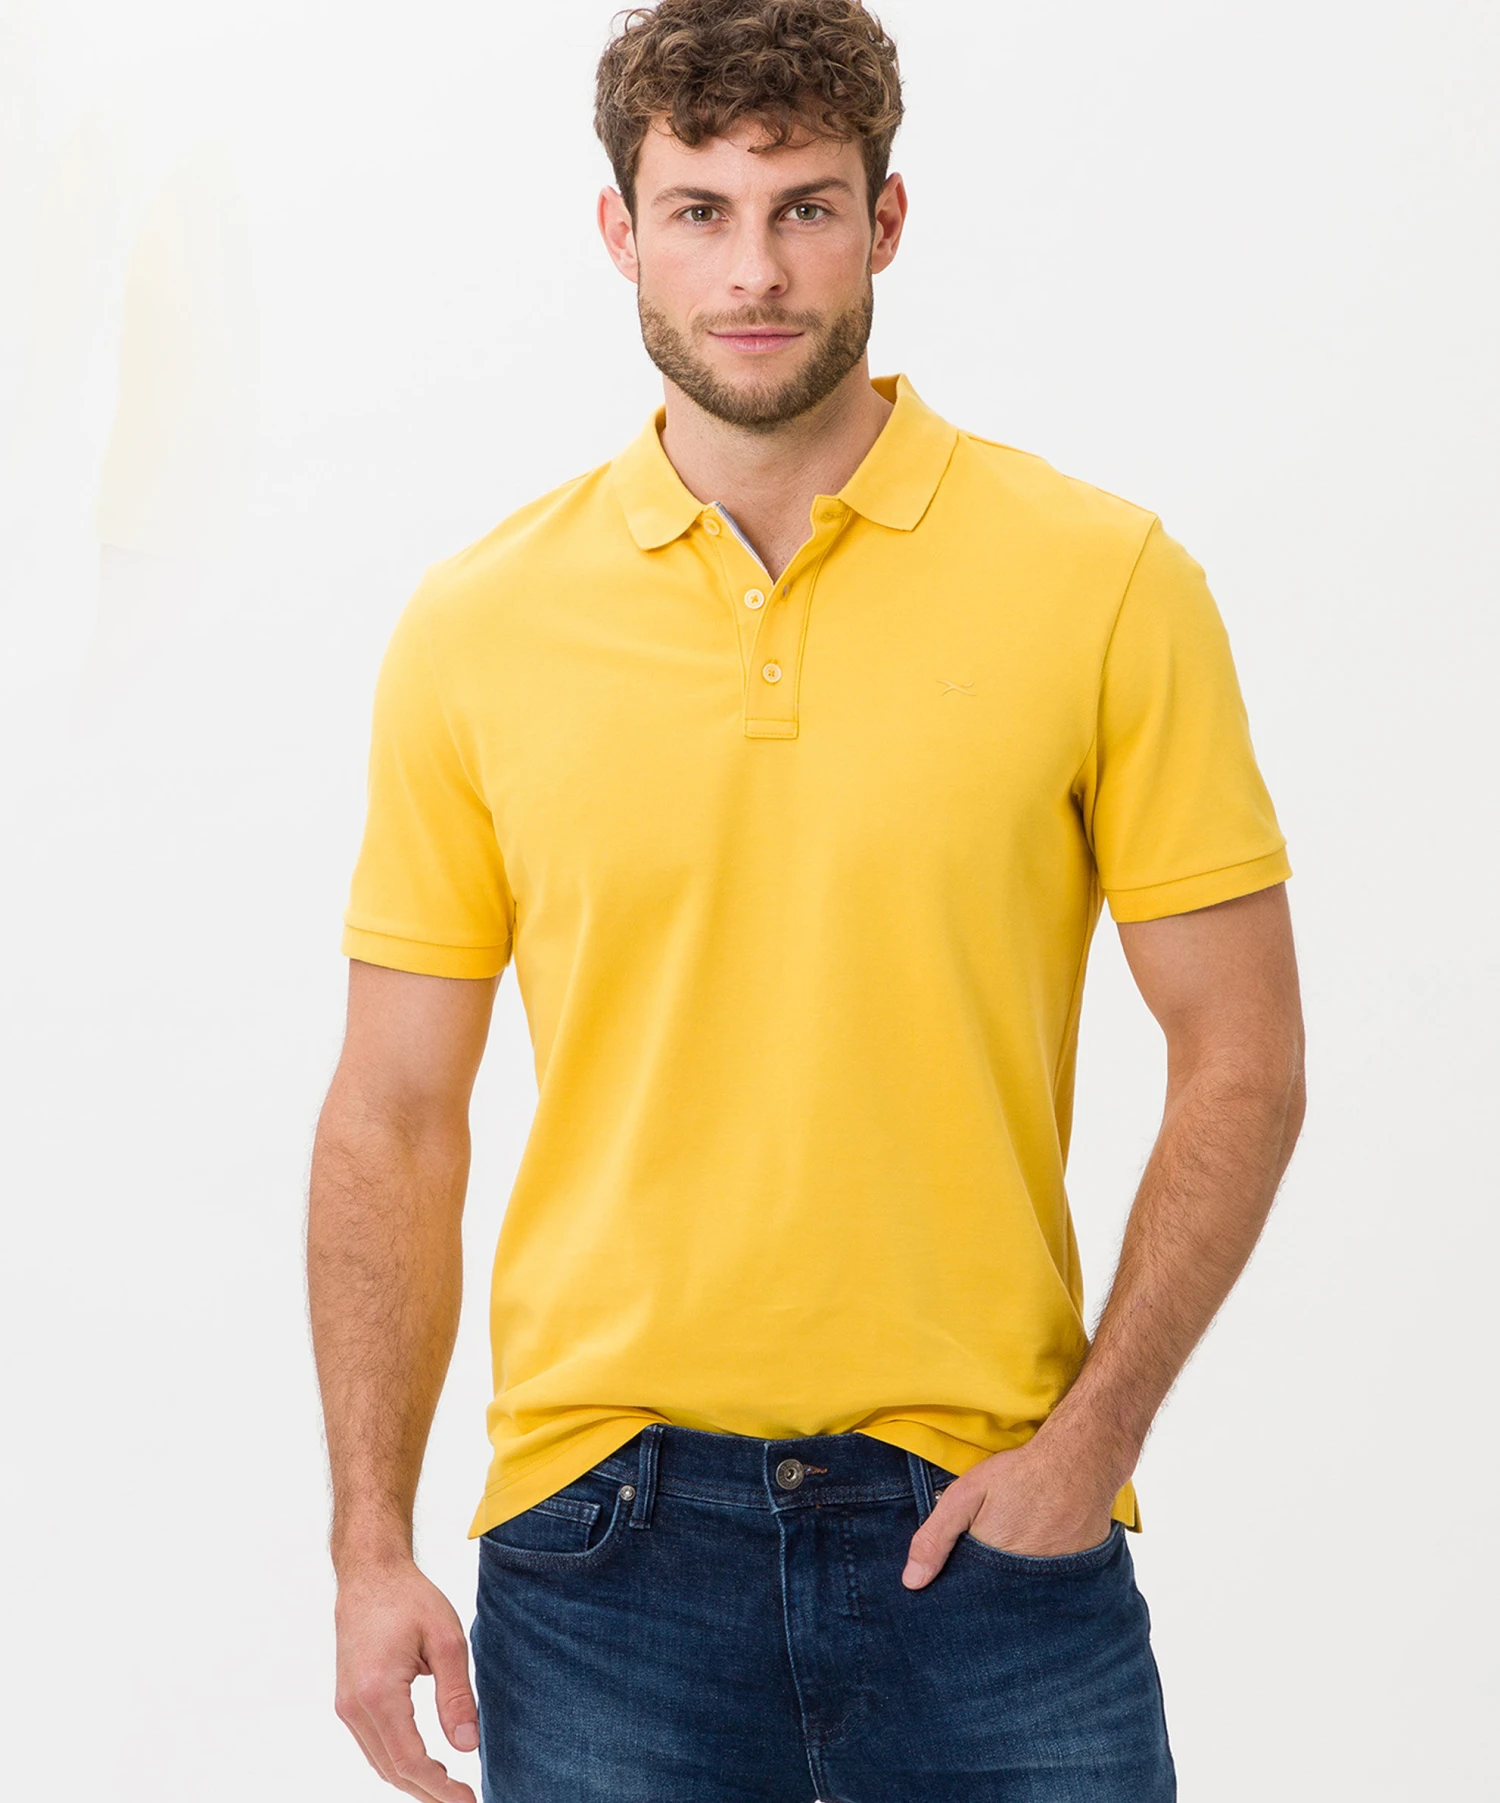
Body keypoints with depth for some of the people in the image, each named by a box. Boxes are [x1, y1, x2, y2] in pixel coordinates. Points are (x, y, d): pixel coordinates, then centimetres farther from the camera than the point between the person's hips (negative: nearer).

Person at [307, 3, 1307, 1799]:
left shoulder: (1105, 583, -3)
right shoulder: (475, 631, 2)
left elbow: (1240, 1060, 0)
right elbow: (392, 1122, 5)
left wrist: (1088, 1436, -9)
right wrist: (371, 1547, -1)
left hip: (983, 1518, -1)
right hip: (603, 1528, 1)